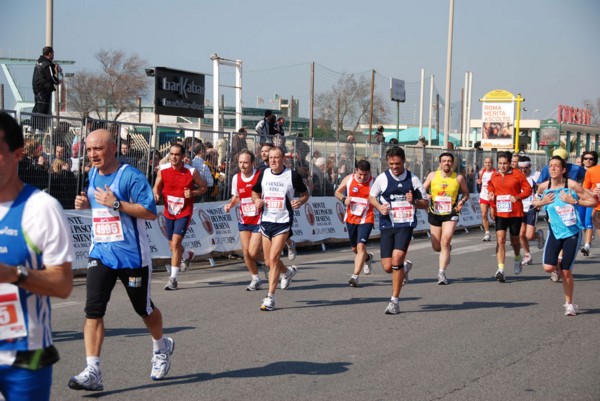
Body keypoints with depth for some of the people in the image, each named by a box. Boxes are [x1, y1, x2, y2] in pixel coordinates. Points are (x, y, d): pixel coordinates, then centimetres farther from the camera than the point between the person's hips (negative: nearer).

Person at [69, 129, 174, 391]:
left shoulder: (131, 176, -15)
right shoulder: (93, 175, 7)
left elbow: (151, 212, -20)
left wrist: (116, 204, -27)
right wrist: (86, 203, 5)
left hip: (132, 256, -5)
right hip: (100, 254, 5)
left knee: (143, 309, 13)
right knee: (93, 310, -11)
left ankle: (162, 348, 42)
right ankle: (92, 373, -13)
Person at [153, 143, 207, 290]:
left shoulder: (192, 172, -11)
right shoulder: (163, 170, -4)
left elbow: (203, 187, 2)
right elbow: (157, 186, 9)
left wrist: (192, 193, -17)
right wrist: (156, 195, -13)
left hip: (184, 213, -4)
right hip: (169, 212, 4)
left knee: (175, 243, -16)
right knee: (172, 245, 15)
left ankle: (173, 279, -9)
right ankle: (187, 256, 50)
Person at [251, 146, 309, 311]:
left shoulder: (292, 175, -6)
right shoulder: (264, 174, 5)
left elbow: (305, 193, 6)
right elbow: (255, 192, 18)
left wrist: (300, 202, -15)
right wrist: (256, 200, -4)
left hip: (283, 222, -5)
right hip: (266, 221, 5)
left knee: (273, 258, -14)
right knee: (269, 262, 12)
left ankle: (270, 298, -7)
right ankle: (288, 272, 45)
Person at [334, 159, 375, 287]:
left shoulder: (373, 182, -13)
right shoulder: (348, 179, -4)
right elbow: (338, 192, 10)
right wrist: (343, 199, -11)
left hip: (366, 219, -4)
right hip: (351, 219, 4)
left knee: (361, 246, -18)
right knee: (355, 248, 17)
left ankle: (355, 276, -16)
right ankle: (368, 258, 50)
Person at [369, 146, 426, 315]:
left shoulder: (412, 179, 2)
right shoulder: (382, 178, 1)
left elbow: (425, 204, 9)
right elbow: (371, 196, 15)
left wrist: (414, 201, -13)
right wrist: (380, 206, -5)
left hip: (405, 225, -2)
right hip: (387, 225, 2)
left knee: (397, 259, -20)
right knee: (388, 267, -1)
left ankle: (394, 301, -9)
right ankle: (405, 266, 37)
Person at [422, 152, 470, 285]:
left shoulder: (459, 178, -3)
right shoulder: (432, 175, -1)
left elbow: (466, 192, 11)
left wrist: (461, 202, -9)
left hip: (450, 214, -2)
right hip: (434, 214, 2)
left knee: (445, 241, -19)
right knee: (436, 247, 9)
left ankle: (441, 273, -12)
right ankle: (448, 249, 47)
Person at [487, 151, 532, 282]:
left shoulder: (517, 174, -6)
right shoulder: (494, 176, 5)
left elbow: (528, 189, -3)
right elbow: (490, 187, 24)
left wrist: (517, 197, -19)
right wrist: (490, 193, 3)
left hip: (515, 212, -2)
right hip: (500, 213, 2)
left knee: (514, 239, 14)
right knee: (500, 240, -12)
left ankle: (517, 258, 47)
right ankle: (500, 270, -16)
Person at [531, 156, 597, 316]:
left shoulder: (572, 185, -13)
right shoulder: (544, 187, -4)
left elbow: (594, 201, -10)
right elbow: (534, 202, 15)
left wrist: (574, 201, -20)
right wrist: (542, 202, -6)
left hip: (572, 232, -3)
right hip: (554, 232, 3)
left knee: (566, 272, 1)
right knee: (548, 267, -13)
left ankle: (569, 304, 21)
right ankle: (558, 266, 26)